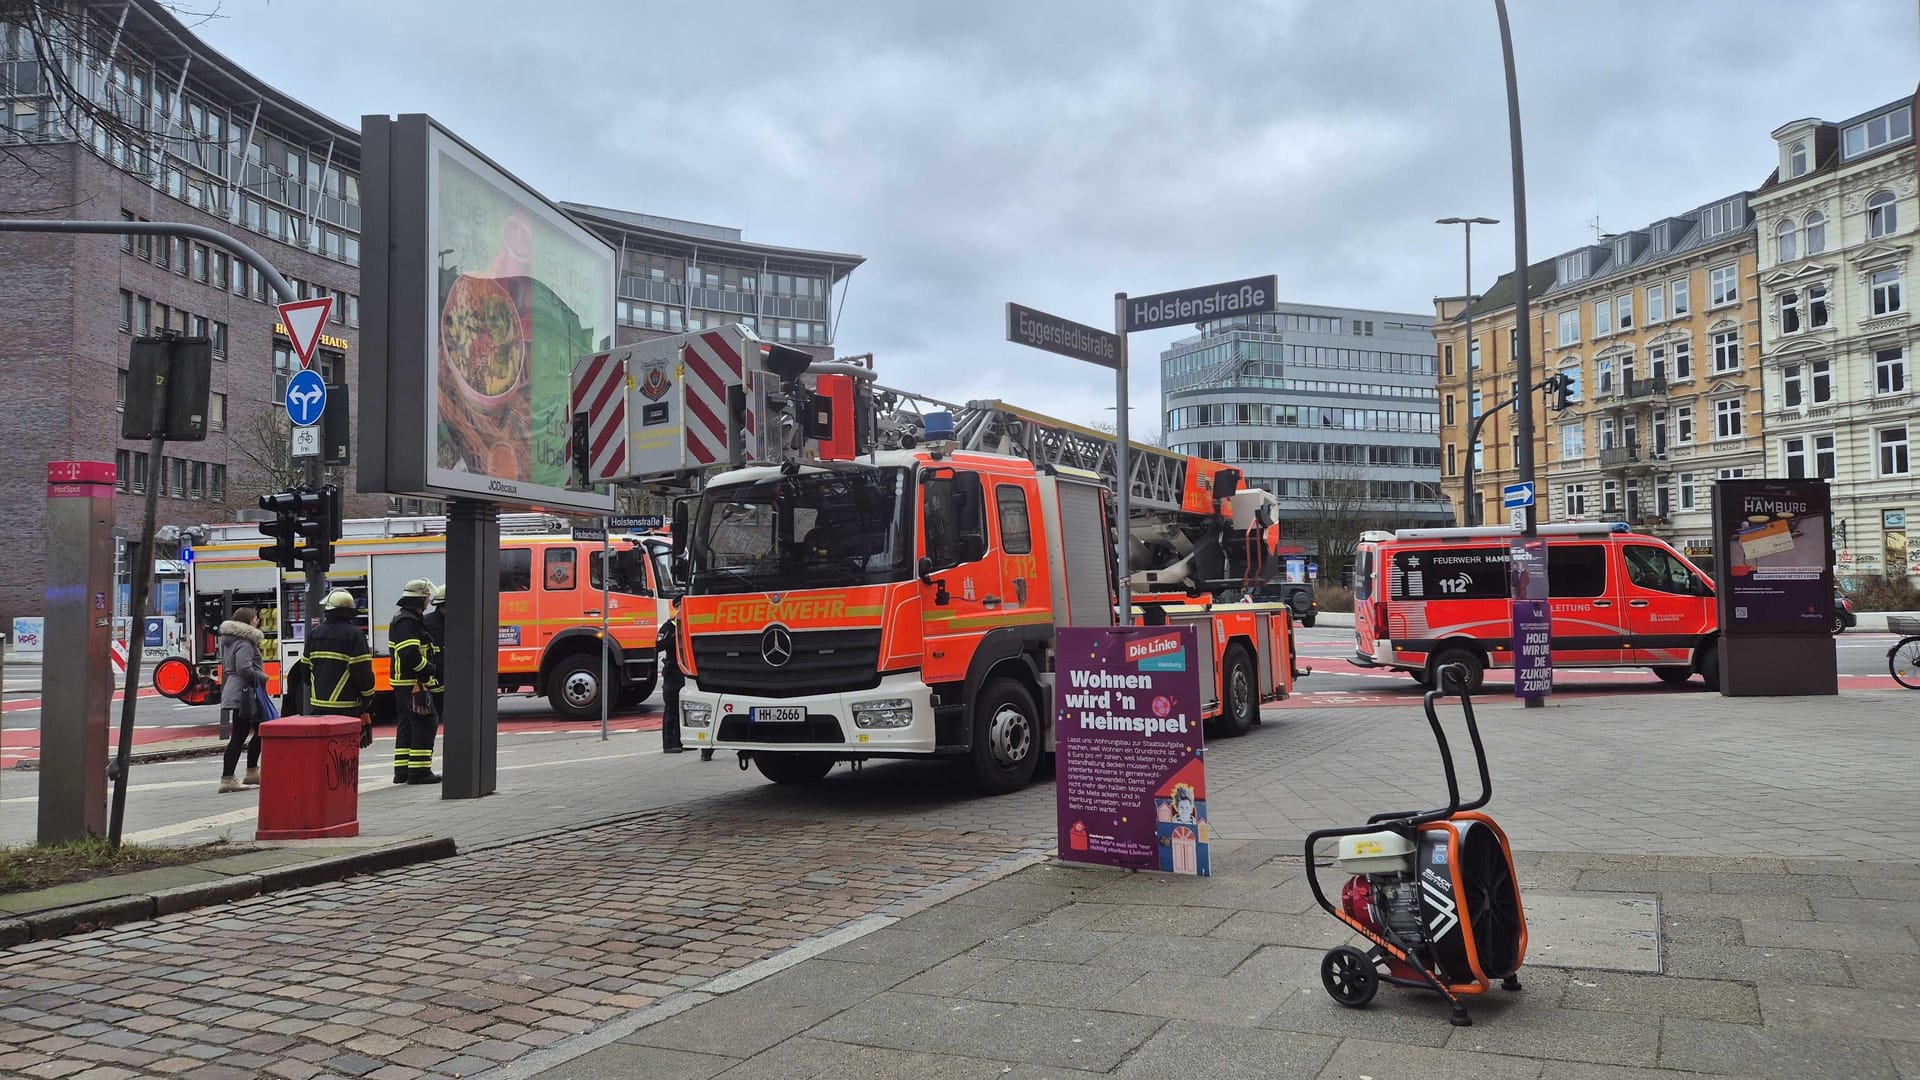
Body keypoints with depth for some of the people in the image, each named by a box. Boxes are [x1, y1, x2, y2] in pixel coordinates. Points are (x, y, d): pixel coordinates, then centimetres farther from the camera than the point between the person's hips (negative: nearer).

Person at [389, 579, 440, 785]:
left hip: (402, 682, 11)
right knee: (424, 723, -8)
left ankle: (402, 771, 17)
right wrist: (429, 669, -14)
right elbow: (410, 655, -26)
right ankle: (419, 771, -8)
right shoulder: (408, 621, -17)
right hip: (413, 683, -11)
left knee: (406, 725, 14)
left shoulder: (399, 619, 18)